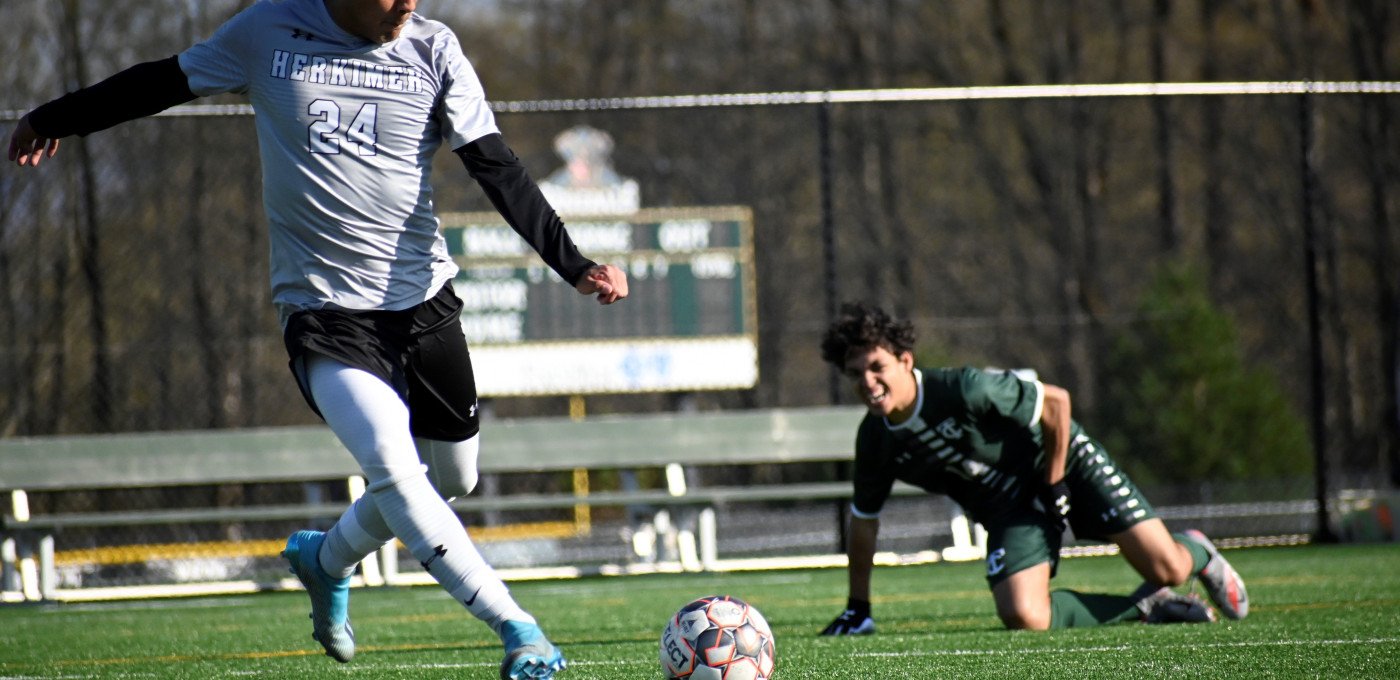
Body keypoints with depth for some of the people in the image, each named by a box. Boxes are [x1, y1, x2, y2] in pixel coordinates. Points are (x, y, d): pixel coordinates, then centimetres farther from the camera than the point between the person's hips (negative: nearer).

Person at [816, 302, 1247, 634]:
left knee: (1167, 569, -15)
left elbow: (1057, 402, -17)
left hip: (1064, 462, -4)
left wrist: (1053, 485, -12)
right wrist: (857, 609, 9)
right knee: (1024, 618, -22)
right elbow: (864, 520, 6)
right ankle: (1145, 607, 0)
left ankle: (1197, 553, 26)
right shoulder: (875, 441, -11)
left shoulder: (965, 390, -28)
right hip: (1009, 510, 4)